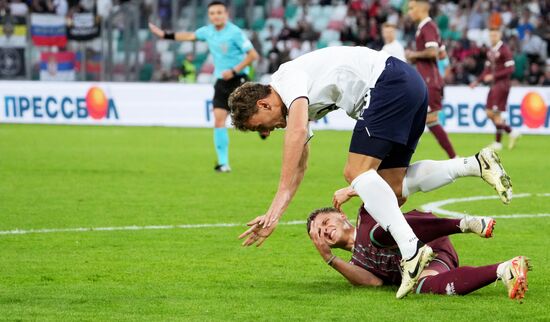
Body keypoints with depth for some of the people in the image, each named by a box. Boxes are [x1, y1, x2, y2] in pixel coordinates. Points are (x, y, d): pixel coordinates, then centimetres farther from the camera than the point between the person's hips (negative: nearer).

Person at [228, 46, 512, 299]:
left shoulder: (287, 78, -6)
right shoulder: (297, 105, 23)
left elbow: (297, 131, -24)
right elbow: (299, 166, 30)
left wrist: (278, 204, -26)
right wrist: (273, 216, 24)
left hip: (390, 80, -10)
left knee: (357, 171, -16)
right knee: (392, 188, 6)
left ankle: (411, 249, -30)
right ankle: (475, 164, 2)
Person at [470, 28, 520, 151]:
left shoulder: (505, 50, -12)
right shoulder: (490, 51, 14)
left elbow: (510, 69, -16)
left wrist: (493, 76, -19)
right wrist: (477, 81, 10)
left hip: (502, 84, -9)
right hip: (494, 85, 9)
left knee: (496, 113, -8)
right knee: (489, 113, 6)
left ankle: (498, 142, 1)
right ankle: (512, 133, 17)